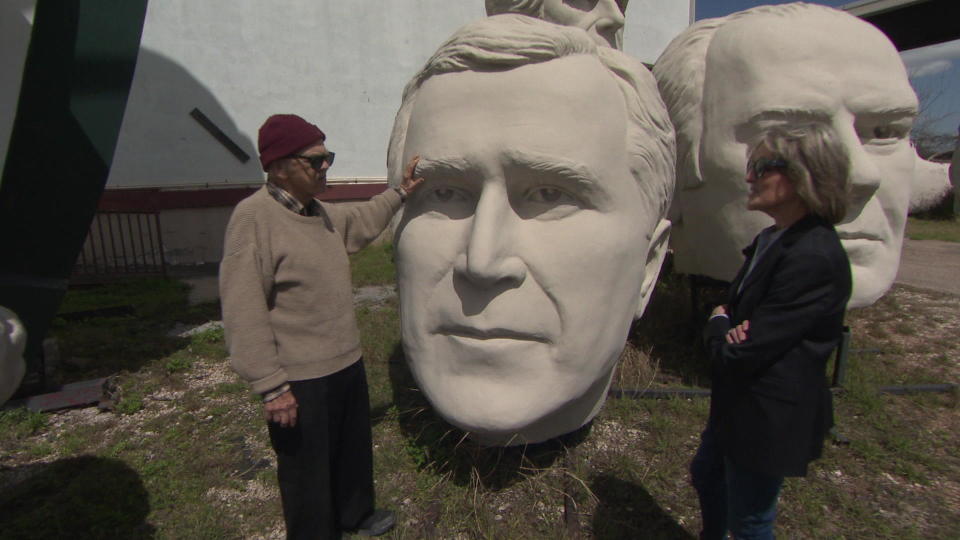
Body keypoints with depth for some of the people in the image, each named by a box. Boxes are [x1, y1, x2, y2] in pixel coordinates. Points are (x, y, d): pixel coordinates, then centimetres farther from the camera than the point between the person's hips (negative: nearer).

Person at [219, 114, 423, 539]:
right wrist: (271, 387, -23)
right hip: (299, 379, -9)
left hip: (347, 362, 9)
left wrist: (399, 193, 26)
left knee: (354, 448, 26)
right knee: (308, 469, 12)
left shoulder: (320, 212, 6)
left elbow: (359, 222, 30)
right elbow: (243, 313, -23)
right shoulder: (254, 217, -20)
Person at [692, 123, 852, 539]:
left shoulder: (813, 259, -28)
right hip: (739, 404, 9)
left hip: (771, 420, -9)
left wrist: (719, 325, -7)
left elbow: (743, 352, -28)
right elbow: (735, 308, 9)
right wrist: (727, 328, -14)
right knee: (706, 475, 29)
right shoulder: (772, 240, 4)